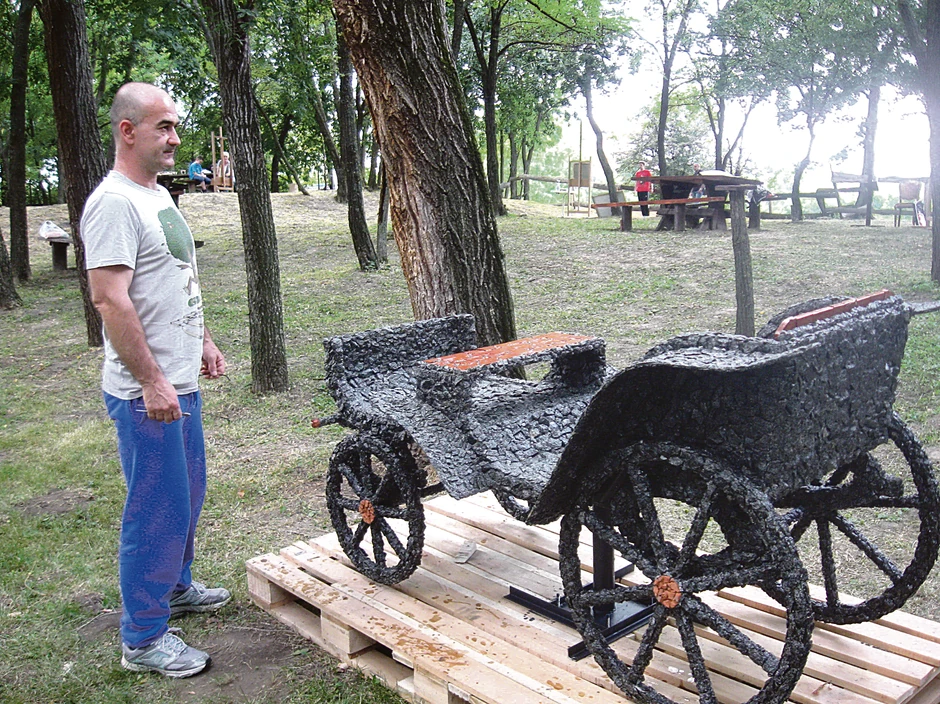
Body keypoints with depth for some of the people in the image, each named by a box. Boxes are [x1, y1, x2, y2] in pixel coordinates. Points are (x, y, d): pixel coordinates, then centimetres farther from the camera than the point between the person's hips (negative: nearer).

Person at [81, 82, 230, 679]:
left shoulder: (159, 194, 14)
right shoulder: (114, 202, -17)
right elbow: (110, 298, -23)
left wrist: (203, 341, 21)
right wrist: (152, 381, -24)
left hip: (182, 383, 10)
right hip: (147, 393, -10)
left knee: (188, 497, 22)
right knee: (159, 511, -2)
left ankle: (175, 586, 42)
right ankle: (144, 640, 13)